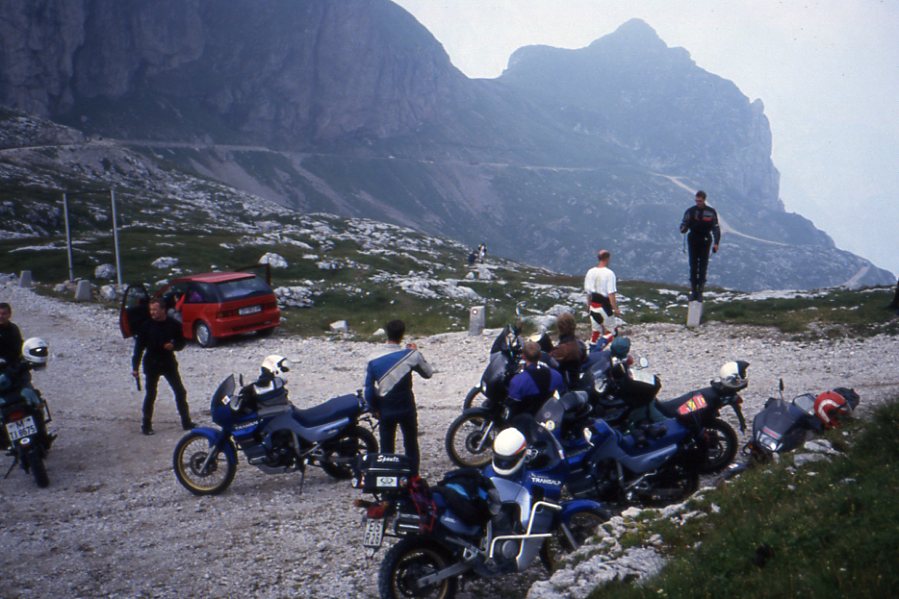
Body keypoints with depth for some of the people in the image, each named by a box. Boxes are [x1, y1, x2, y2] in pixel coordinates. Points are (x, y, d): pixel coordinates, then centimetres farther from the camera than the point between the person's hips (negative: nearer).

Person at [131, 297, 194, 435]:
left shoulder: (173, 324, -4)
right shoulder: (146, 325, -7)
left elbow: (181, 342, 7)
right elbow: (139, 346, -5)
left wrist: (173, 346, -17)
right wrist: (135, 367, -9)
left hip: (169, 362, 2)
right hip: (152, 364, -2)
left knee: (180, 392, 3)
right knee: (150, 395, 1)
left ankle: (186, 422, 13)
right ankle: (146, 425, 11)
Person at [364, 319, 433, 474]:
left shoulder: (374, 360, -7)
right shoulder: (410, 354, -11)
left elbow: (368, 390, -4)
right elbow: (428, 373, 5)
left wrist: (374, 409, 9)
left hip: (385, 410, 1)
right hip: (406, 409, -1)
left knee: (386, 448, 10)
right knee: (411, 444, 15)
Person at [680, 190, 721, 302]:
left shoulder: (711, 212, -2)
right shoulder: (690, 211, -2)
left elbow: (716, 228, 2)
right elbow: (683, 227, -2)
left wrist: (716, 243, -7)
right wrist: (684, 228, -28)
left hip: (705, 242, 0)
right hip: (693, 241, 1)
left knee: (703, 267, 0)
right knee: (693, 267, 1)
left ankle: (700, 292, 4)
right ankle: (693, 291, 7)